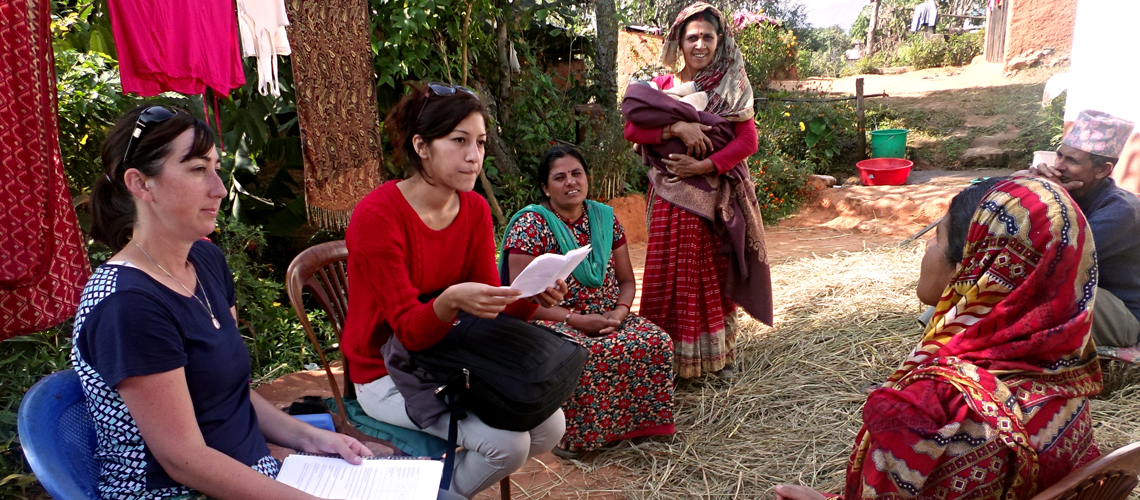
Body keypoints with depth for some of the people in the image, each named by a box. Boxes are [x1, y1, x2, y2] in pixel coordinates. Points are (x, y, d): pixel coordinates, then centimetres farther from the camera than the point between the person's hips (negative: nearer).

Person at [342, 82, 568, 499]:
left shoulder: (475, 209, -2)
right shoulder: (376, 216, -21)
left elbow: (494, 309, -5)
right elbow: (408, 331, -24)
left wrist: (532, 298, -26)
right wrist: (451, 301, -45)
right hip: (388, 374, -6)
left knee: (549, 427, -8)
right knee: (507, 442, -22)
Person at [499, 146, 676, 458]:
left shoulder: (605, 217, 10)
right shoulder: (531, 224, -7)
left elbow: (627, 280, 13)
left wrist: (620, 312, -9)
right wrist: (577, 320, -20)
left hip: (607, 319, 5)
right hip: (552, 323, -5)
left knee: (657, 343, -20)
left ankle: (639, 423, -2)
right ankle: (571, 435, -14)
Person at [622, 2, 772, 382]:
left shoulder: (733, 86, 5)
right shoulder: (663, 85, 8)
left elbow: (747, 141, -3)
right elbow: (632, 129, -4)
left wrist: (705, 165, -15)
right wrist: (676, 127, -19)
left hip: (719, 196, -1)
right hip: (673, 198, 1)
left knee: (717, 275, 6)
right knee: (671, 275, 1)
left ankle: (719, 355, 19)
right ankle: (669, 357, 13)